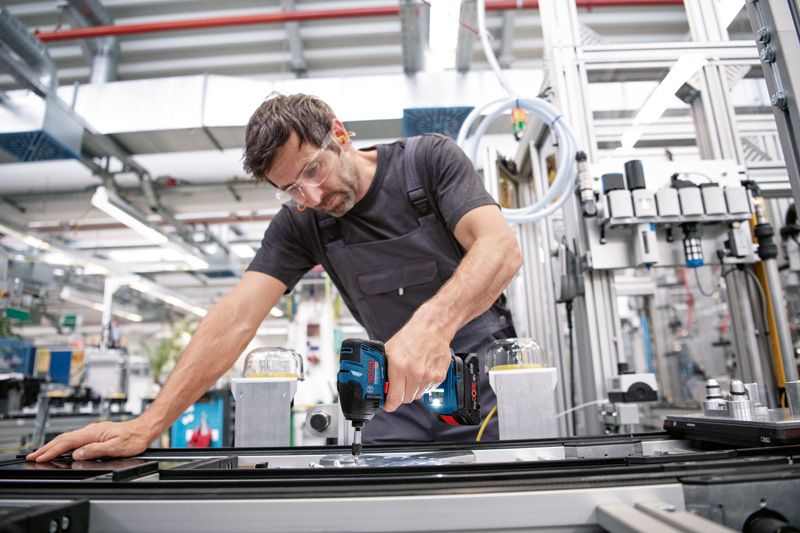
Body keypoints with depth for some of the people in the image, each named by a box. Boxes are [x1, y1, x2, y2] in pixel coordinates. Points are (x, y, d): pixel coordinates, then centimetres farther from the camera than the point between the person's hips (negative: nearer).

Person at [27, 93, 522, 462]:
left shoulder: (431, 159, -13)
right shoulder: (300, 223, -6)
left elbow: (502, 247, -26)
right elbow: (237, 317, -14)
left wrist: (433, 321, -45)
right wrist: (148, 424, -22)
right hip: (401, 388, 2)